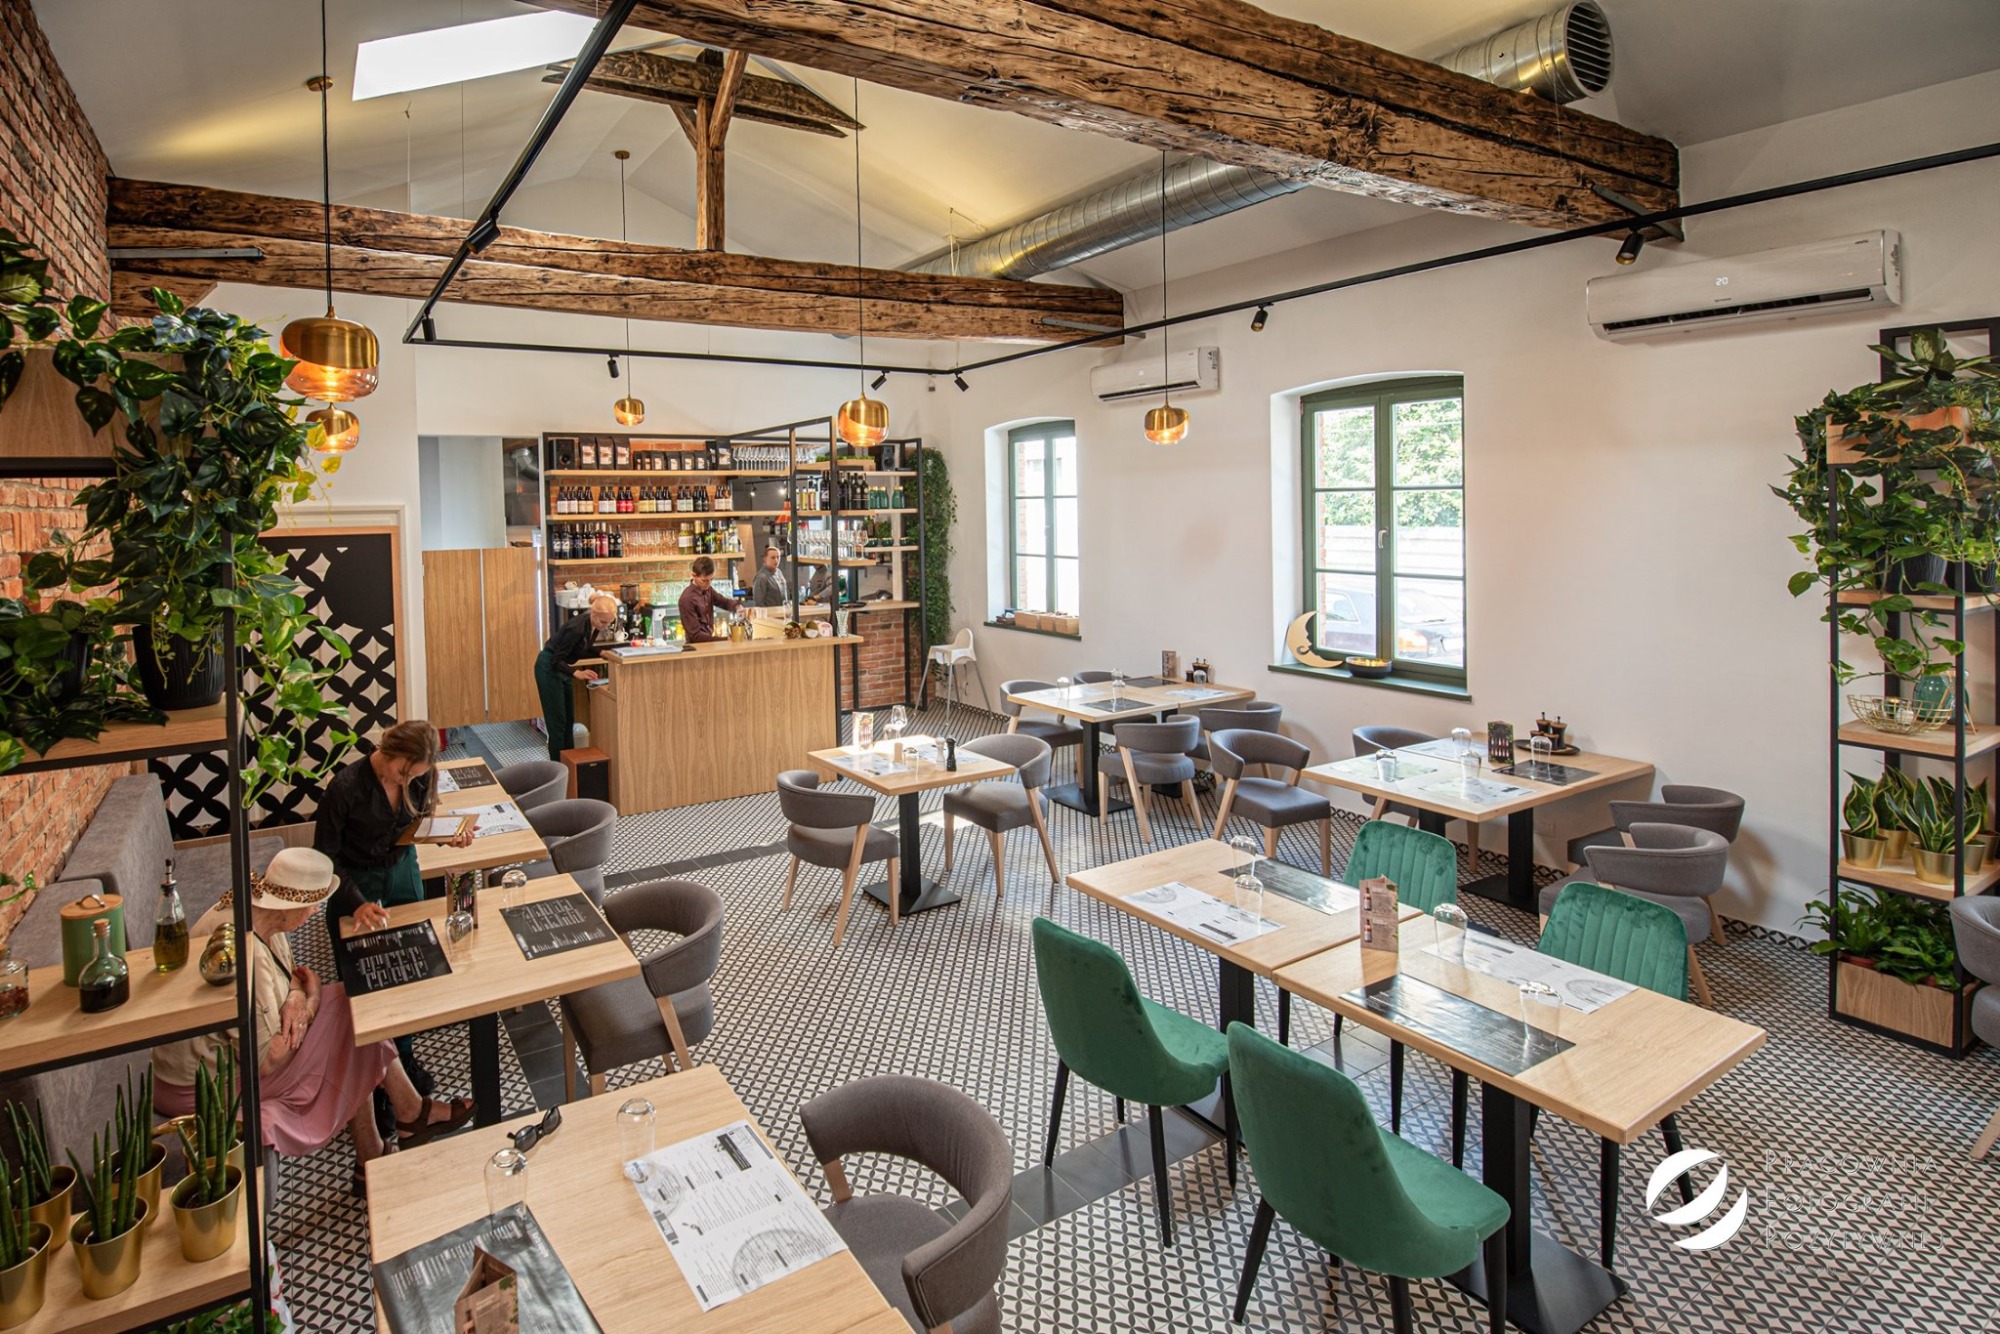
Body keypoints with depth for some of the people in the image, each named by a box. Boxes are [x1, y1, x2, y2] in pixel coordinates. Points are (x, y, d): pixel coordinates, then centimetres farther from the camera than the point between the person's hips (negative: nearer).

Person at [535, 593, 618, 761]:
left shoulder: (593, 626, -7)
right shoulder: (576, 628, -31)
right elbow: (556, 661, -27)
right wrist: (577, 673, -40)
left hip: (561, 669, 8)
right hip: (549, 669, -8)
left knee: (569, 720, 11)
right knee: (557, 721, -5)